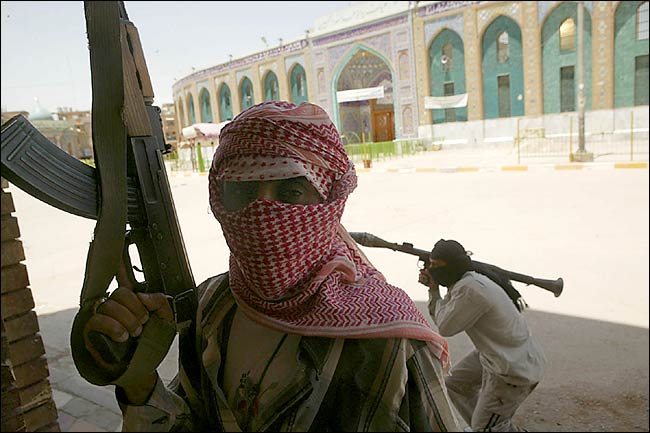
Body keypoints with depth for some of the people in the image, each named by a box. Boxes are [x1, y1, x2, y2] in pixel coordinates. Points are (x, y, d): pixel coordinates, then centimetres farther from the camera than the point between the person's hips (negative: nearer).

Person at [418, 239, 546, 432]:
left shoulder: (470, 288, -27)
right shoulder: (469, 280, 4)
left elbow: (445, 328, -17)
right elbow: (443, 320, 9)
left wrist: (435, 291, -7)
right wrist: (432, 288, -2)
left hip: (515, 368, -10)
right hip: (495, 356, 10)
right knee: (454, 382, 21)